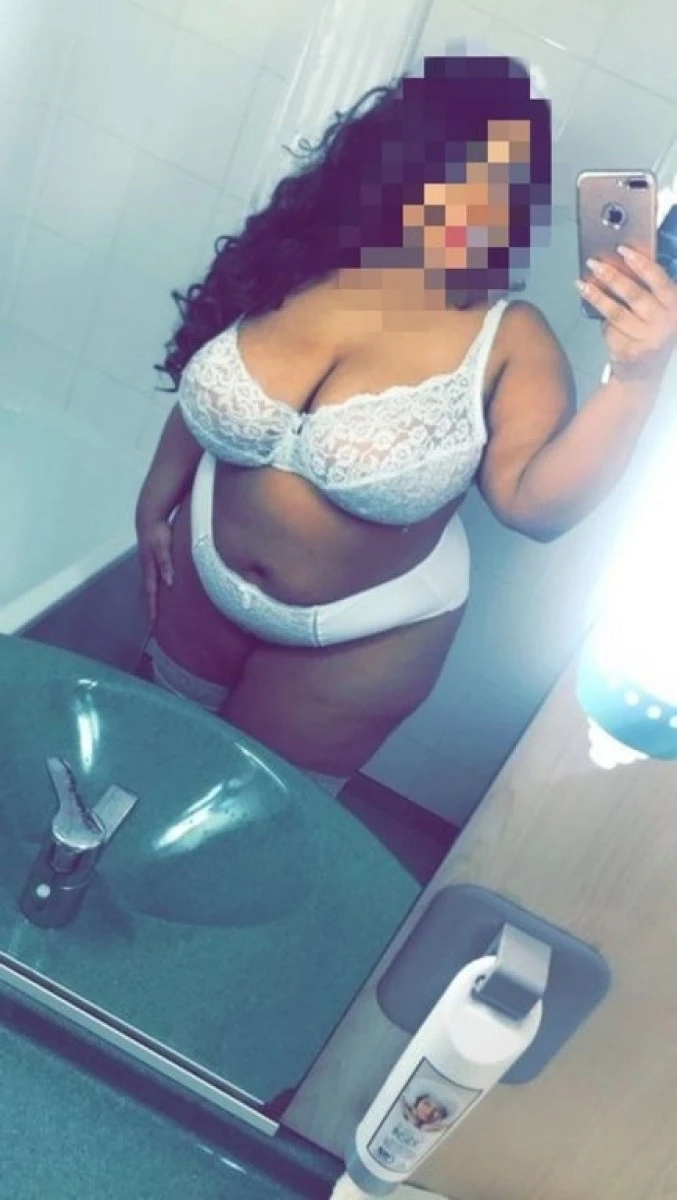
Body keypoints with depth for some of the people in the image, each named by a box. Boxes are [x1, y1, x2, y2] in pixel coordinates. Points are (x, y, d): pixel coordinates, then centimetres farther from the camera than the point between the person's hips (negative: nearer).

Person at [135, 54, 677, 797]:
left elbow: (536, 504, -30)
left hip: (361, 637, -3)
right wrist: (156, 501, 11)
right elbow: (204, 394, 1)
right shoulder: (295, 263, -12)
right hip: (205, 575, 4)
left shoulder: (509, 341, -19)